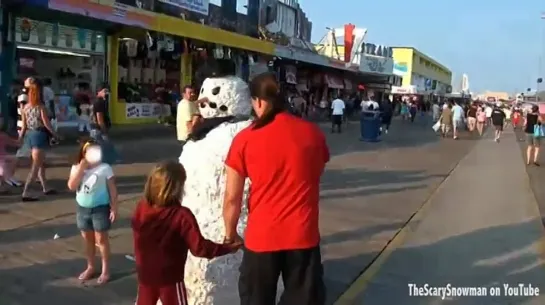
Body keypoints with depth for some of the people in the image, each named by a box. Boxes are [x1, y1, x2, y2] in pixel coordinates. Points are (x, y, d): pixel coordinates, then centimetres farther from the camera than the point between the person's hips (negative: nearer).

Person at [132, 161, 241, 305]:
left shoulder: (140, 208, -7)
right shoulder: (182, 216, -24)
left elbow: (139, 238, 7)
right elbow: (199, 247, -23)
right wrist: (227, 248, -13)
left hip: (145, 275, 5)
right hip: (170, 278, -5)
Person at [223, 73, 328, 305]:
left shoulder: (245, 139, -8)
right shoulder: (313, 133, -1)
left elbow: (232, 198, -5)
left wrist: (230, 233, 10)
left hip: (261, 237, -1)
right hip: (303, 235, 2)